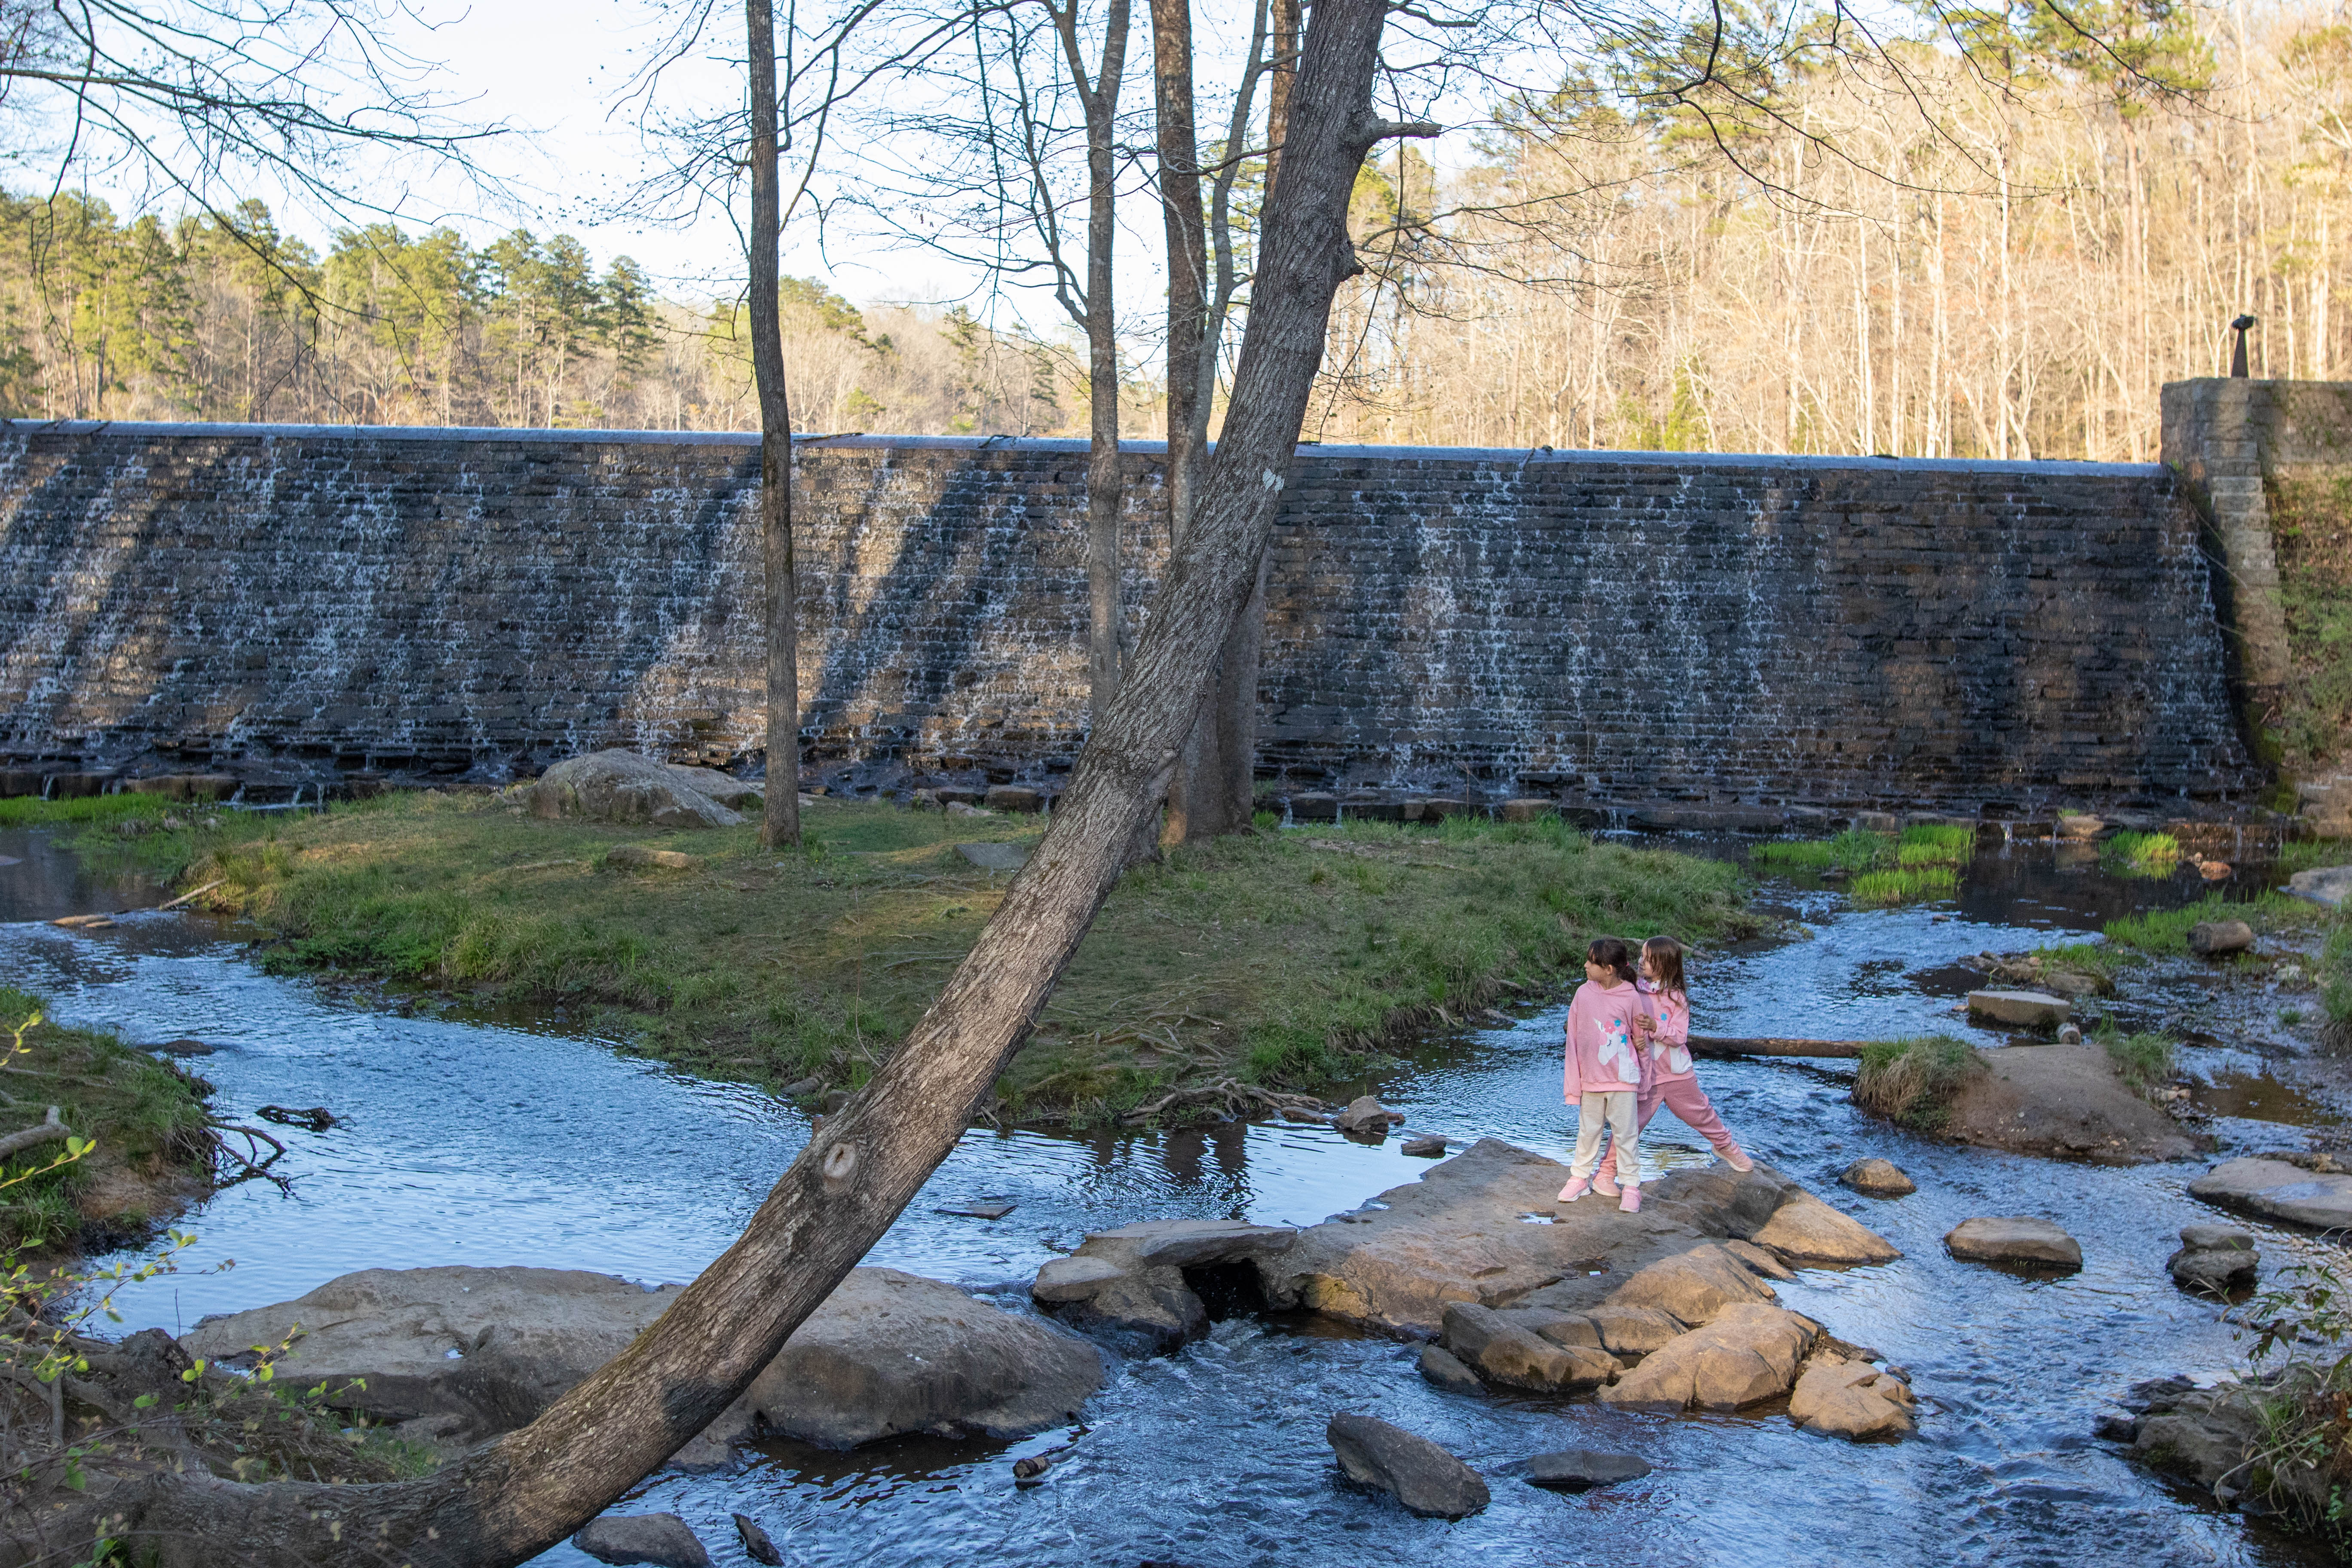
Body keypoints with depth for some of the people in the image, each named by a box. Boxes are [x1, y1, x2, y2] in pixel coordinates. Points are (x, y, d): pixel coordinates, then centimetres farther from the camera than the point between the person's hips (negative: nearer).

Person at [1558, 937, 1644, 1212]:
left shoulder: (1631, 998, -10)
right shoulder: (1584, 994, -4)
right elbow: (1574, 1039, 1)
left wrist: (1642, 1077, 8)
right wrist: (1573, 1083, 1)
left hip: (1623, 1080, -3)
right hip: (1591, 1079, 3)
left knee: (1625, 1134, 3)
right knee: (1587, 1132, 14)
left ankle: (1632, 1187, 13)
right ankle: (1579, 1178, 28)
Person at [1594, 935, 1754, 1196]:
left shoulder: (1676, 996, -8)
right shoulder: (1634, 991, -3)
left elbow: (1680, 1037, -13)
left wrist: (1655, 1027, -29)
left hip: (1678, 1074, 0)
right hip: (1645, 1074, 0)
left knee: (1701, 1114, 18)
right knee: (1629, 1124, -9)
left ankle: (1726, 1146, 45)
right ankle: (1604, 1174, -2)